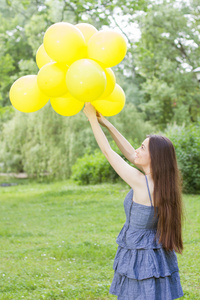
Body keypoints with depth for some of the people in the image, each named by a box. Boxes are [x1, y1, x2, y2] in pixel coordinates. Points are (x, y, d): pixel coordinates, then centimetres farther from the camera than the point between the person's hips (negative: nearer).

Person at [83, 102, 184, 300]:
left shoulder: (140, 181, -21)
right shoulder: (161, 180, 0)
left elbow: (108, 152, -12)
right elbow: (128, 152, 8)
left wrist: (92, 118, -2)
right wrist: (105, 122, 11)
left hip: (140, 259, -8)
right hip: (158, 255, 8)